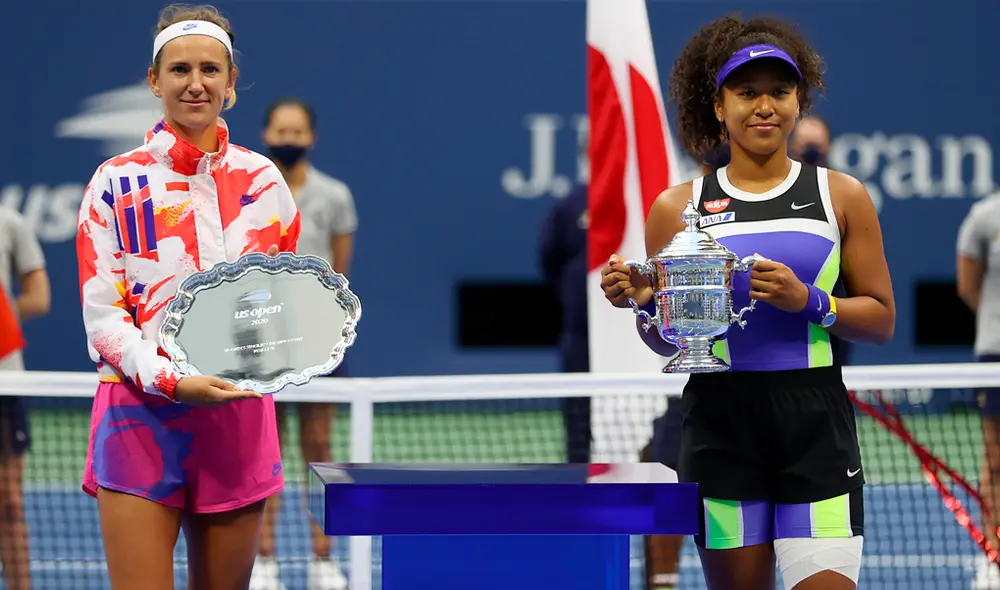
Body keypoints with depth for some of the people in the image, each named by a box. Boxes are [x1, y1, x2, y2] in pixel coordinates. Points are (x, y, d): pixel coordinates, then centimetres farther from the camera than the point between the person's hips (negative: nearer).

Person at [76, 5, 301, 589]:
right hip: (140, 414, -3)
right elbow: (102, 314, -4)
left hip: (239, 416, 3)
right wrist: (173, 382, -19)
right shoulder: (117, 183, 1)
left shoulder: (262, 179, 9)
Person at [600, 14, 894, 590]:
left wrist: (808, 302, -12)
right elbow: (666, 343, 13)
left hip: (816, 429, -1)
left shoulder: (842, 196, 6)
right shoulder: (678, 207, 8)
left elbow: (882, 320, 4)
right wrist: (642, 301, -8)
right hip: (720, 427, 1)